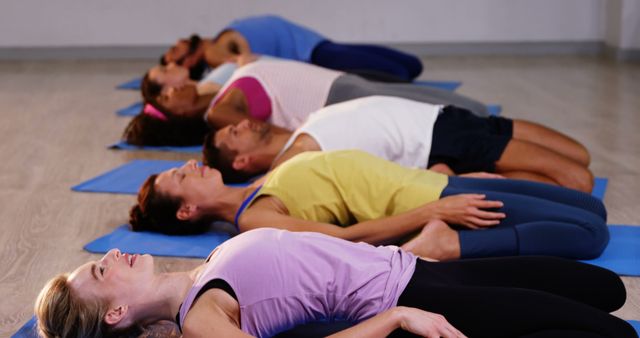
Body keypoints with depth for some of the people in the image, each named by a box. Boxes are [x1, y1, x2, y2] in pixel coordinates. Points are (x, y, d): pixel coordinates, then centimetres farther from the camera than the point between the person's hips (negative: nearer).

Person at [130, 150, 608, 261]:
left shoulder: (259, 192, 15)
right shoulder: (254, 220, -12)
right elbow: (347, 236, -21)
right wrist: (432, 214, -26)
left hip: (433, 185, 8)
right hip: (422, 202, -8)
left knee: (591, 207, 10)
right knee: (589, 231, -20)